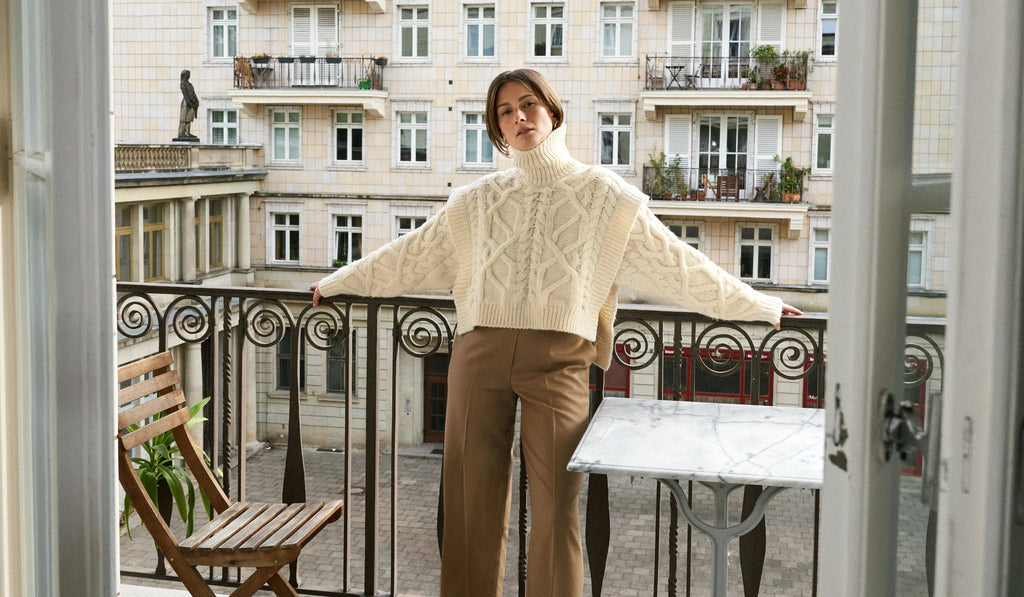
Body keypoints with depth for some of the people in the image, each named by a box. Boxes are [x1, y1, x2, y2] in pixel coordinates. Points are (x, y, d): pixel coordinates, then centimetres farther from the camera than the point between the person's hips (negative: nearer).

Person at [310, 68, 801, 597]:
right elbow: (412, 255, 23)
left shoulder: (603, 195, 8)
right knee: (472, 503, 3)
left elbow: (675, 263, 9)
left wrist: (760, 307, 9)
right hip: (479, 354, 3)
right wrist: (337, 283, 28)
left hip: (559, 360, -2)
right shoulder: (479, 200, 15)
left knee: (556, 509, -5)